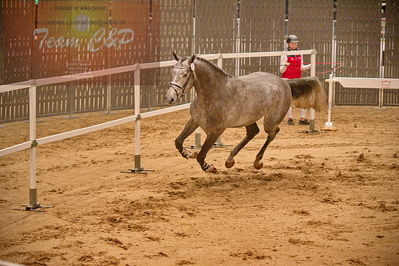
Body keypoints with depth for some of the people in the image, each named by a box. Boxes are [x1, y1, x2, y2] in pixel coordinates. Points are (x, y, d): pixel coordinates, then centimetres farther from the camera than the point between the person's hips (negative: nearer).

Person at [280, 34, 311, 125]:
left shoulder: (300, 54, 10)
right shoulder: (285, 55, -7)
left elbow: (301, 67, 15)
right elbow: (281, 70, -8)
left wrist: (310, 66, 0)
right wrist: (285, 66, -29)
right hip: (287, 80, -5)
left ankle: (302, 118, 3)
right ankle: (290, 119, 9)